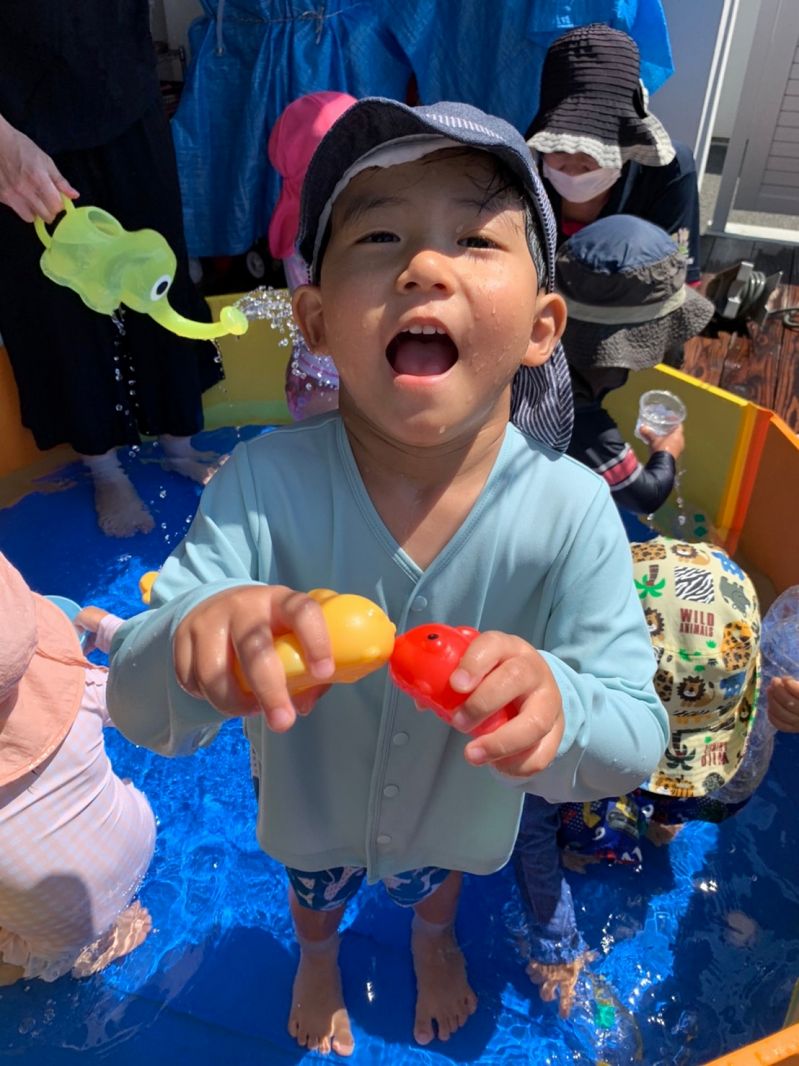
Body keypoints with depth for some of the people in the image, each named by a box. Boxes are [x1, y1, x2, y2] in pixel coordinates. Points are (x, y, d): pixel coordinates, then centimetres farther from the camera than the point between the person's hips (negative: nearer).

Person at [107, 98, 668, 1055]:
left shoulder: (571, 511, -33)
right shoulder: (263, 485, -34)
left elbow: (635, 744, -28)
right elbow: (136, 710, -33)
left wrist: (555, 707, -52)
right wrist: (195, 638, -56)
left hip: (459, 817, 1)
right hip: (310, 804, 0)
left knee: (436, 885, 38)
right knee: (314, 889, 37)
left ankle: (433, 936, 78)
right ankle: (317, 953, 77)